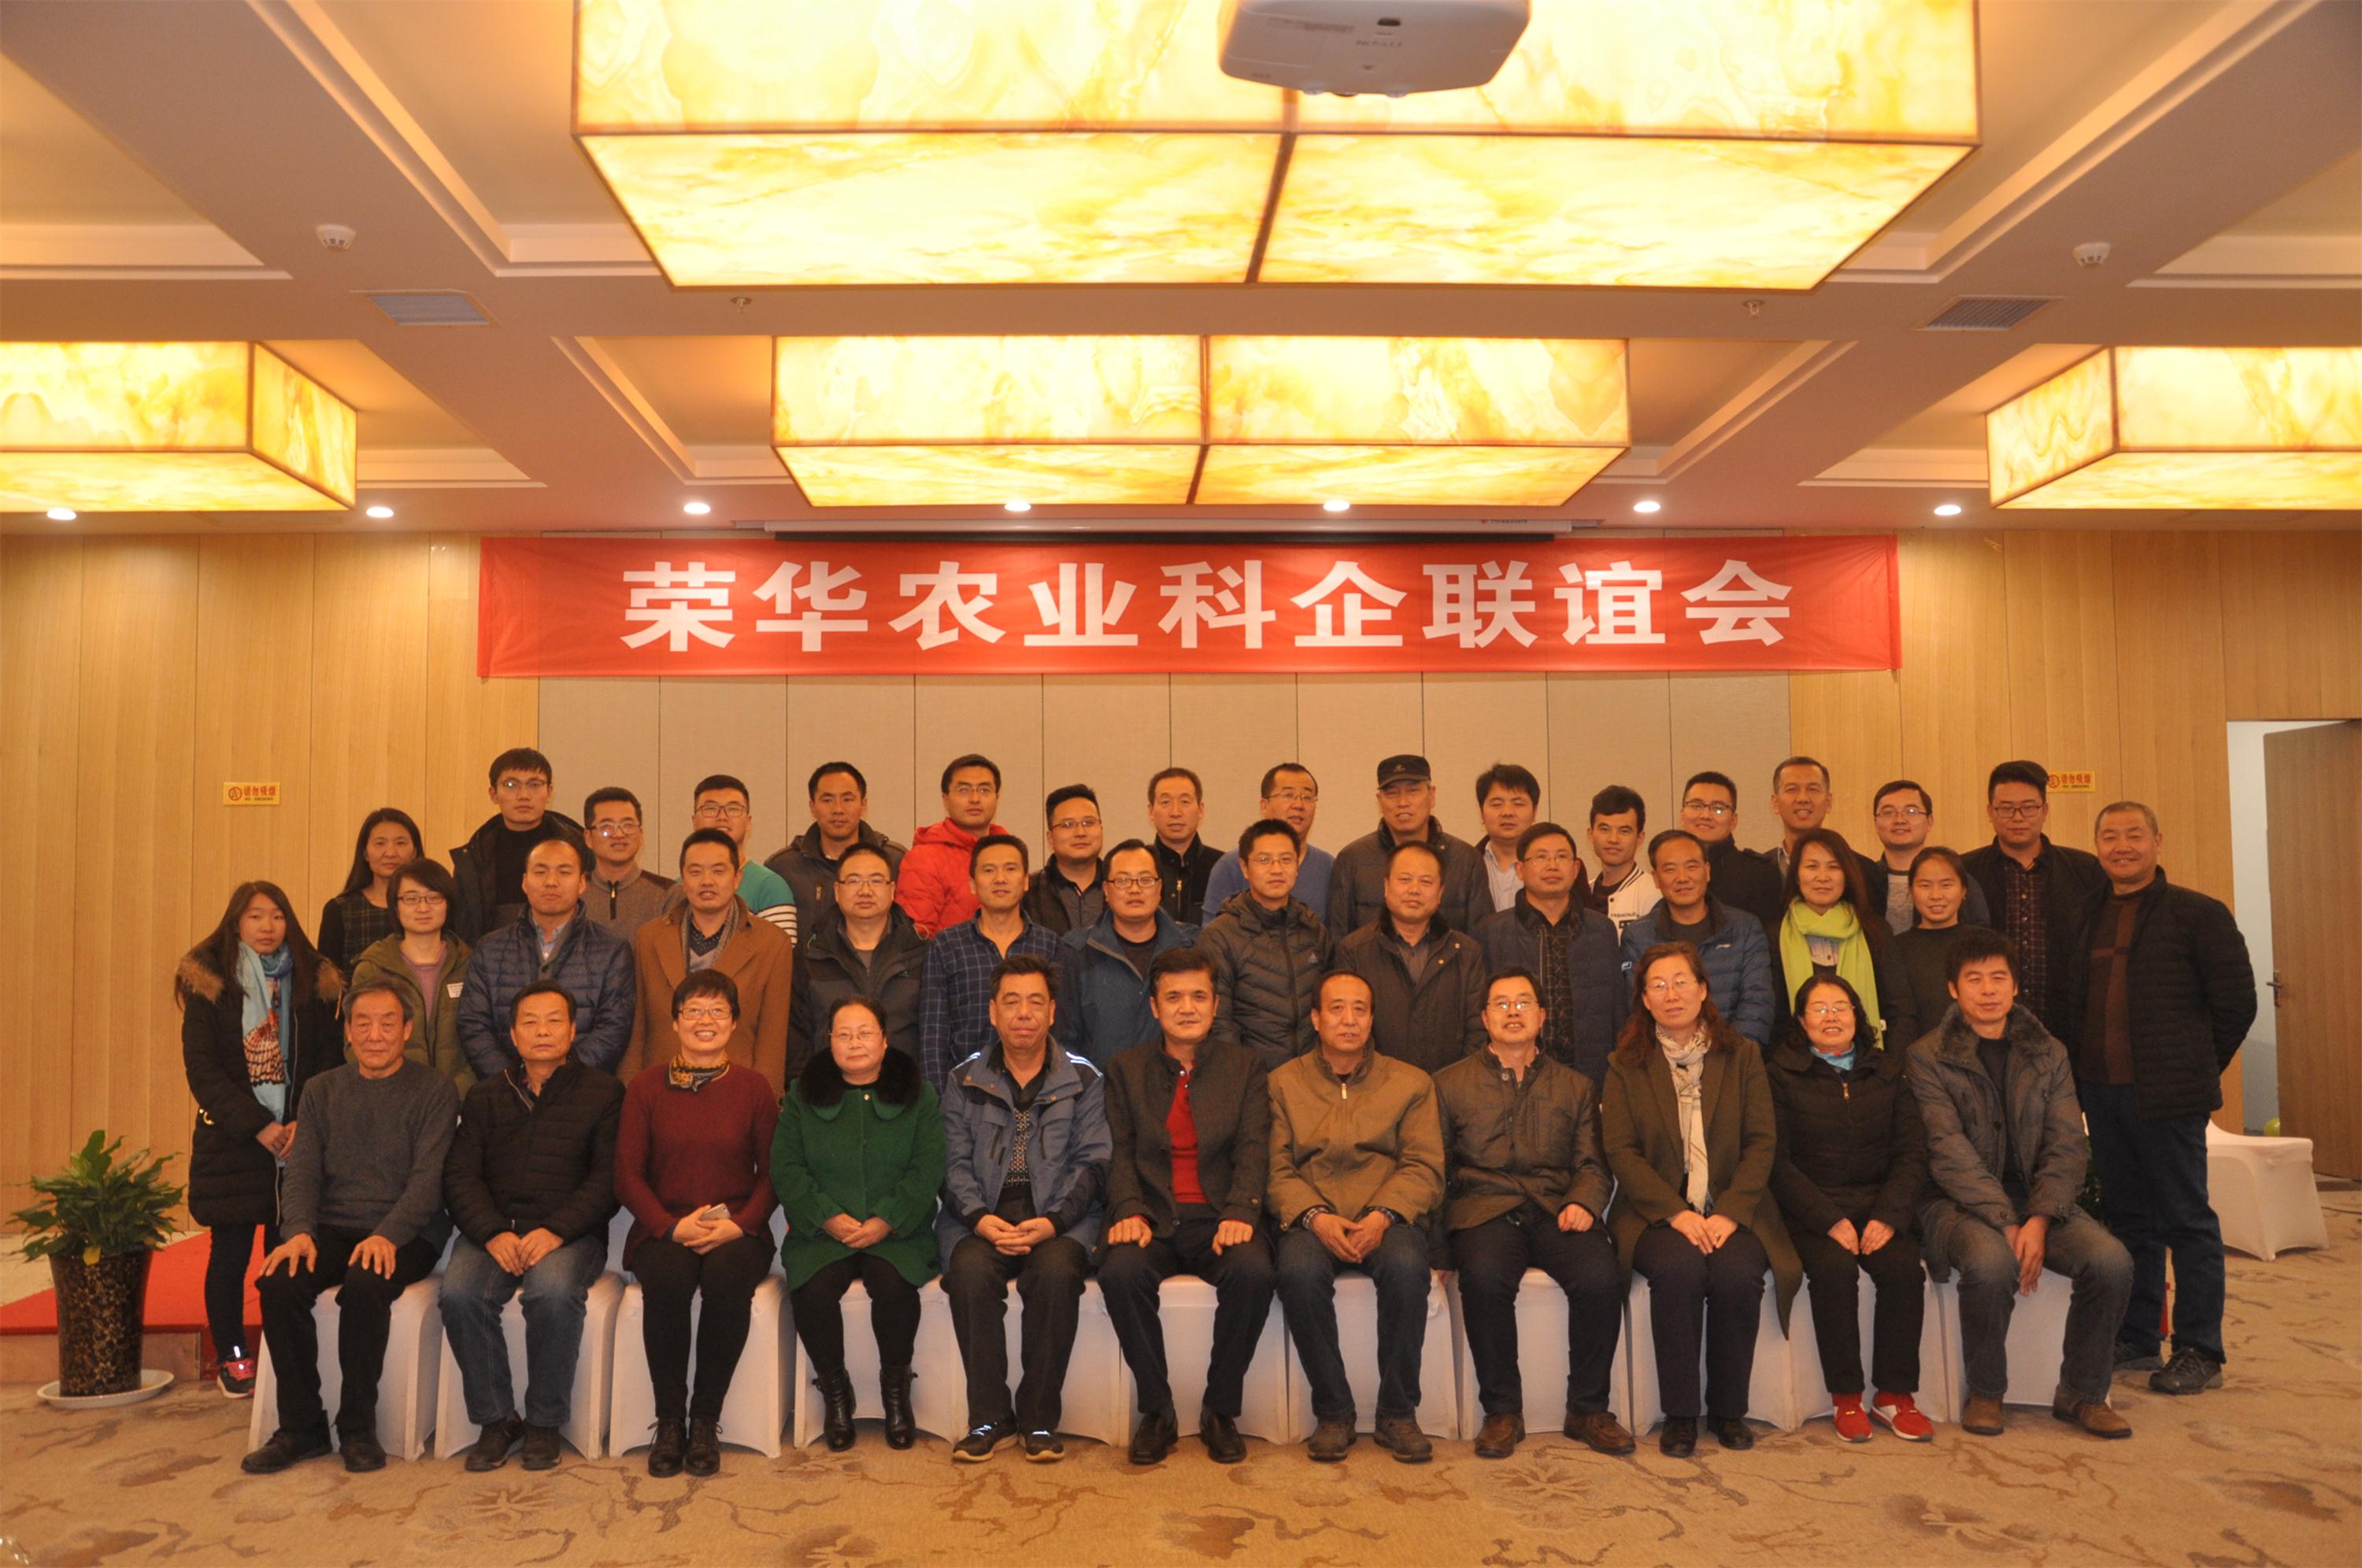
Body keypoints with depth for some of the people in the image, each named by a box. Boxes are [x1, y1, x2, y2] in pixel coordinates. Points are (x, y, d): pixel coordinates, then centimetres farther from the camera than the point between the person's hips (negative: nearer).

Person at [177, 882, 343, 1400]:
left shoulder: (315, 982, 7)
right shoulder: (208, 983, 1)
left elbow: (327, 1061, 5)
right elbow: (201, 1067, -4)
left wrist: (302, 1123, -10)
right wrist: (257, 1126, -12)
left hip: (297, 1138, 1)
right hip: (230, 1139, -1)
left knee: (287, 1251, 1)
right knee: (230, 1253, 3)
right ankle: (233, 1359, 16)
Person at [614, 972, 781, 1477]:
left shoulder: (754, 1087, 7)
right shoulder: (645, 1089, 8)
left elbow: (773, 1172, 5)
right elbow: (627, 1175, 4)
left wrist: (739, 1225, -13)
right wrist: (672, 1227, -12)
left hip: (737, 1231, 0)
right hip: (663, 1230, 1)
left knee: (727, 1275, -33)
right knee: (667, 1278, -33)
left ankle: (706, 1421, -17)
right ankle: (669, 1420, -15)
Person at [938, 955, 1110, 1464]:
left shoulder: (1084, 1080, 11)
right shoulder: (965, 1080, 14)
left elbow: (1091, 1163, 2)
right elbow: (956, 1163, 5)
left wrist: (1051, 1221, -15)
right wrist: (980, 1218, -14)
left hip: (1058, 1218, -1)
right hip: (982, 1217, 1)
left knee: (1057, 1269, -32)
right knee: (970, 1269, -31)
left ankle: (1040, 1419, -16)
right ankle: (989, 1419, -16)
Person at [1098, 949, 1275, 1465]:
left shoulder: (1246, 1067, 12)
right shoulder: (1126, 1069, 14)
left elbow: (1253, 1151, 0)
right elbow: (1122, 1154, 5)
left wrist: (1240, 1214, -18)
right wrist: (1129, 1212, -15)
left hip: (1218, 1221, 0)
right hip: (1152, 1220, 0)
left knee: (1253, 1270, -31)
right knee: (1120, 1271, -31)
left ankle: (1221, 1411, -10)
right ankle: (1157, 1412, -11)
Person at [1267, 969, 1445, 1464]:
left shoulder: (1412, 1083, 15)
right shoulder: (1284, 1082, 14)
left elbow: (1425, 1168, 4)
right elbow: (1276, 1170, 4)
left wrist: (1383, 1216, -15)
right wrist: (1316, 1217, -15)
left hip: (1387, 1219, 0)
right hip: (1312, 1219, 0)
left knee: (1406, 1266, -34)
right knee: (1299, 1271, -33)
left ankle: (1398, 1413, -15)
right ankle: (1333, 1412, -15)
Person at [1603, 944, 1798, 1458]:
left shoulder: (1742, 1056, 10)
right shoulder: (1625, 1066, 7)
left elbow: (1761, 1142, 3)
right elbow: (1620, 1151, -1)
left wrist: (1730, 1213, -12)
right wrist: (1677, 1213, -15)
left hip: (1731, 1210, 1)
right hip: (1657, 1213, -1)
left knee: (1737, 1275, -29)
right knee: (1679, 1270, -32)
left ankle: (1729, 1411, -7)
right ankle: (1679, 1415, -16)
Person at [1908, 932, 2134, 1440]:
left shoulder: (2048, 1053, 10)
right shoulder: (1928, 1057, -3)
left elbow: (2067, 1148, 1)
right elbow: (1949, 1153, -12)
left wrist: (2039, 1219, -15)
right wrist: (2006, 1224, -22)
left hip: (2039, 1199, 4)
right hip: (1959, 1202, -4)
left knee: (2111, 1260, -23)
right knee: (1991, 1262, -35)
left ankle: (2082, 1394, 0)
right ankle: (1984, 1393, -8)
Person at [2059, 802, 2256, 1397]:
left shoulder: (2198, 914, -4)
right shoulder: (2088, 919, 12)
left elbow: (2236, 1002, -3)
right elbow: (2072, 1007, 16)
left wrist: (2194, 1069, 3)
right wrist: (2082, 1076, 9)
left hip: (2168, 1097, -5)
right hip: (2102, 1093, 6)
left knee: (2187, 1220, 2)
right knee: (2128, 1219, 13)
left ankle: (2199, 1352, 11)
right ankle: (2135, 1338, 23)